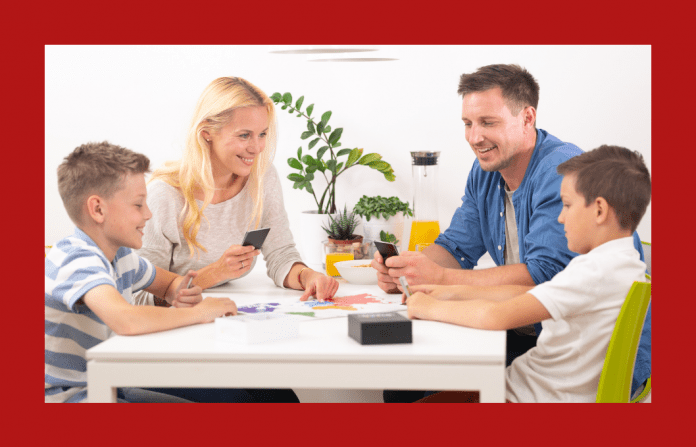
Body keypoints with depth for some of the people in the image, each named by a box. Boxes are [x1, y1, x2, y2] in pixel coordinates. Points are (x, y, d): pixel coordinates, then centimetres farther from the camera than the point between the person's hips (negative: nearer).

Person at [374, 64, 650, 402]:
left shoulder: (563, 173, -21)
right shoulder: (485, 171, 8)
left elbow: (545, 276, -29)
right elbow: (457, 247, 10)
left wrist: (439, 278, -32)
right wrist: (403, 272, -12)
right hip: (526, 335, 8)